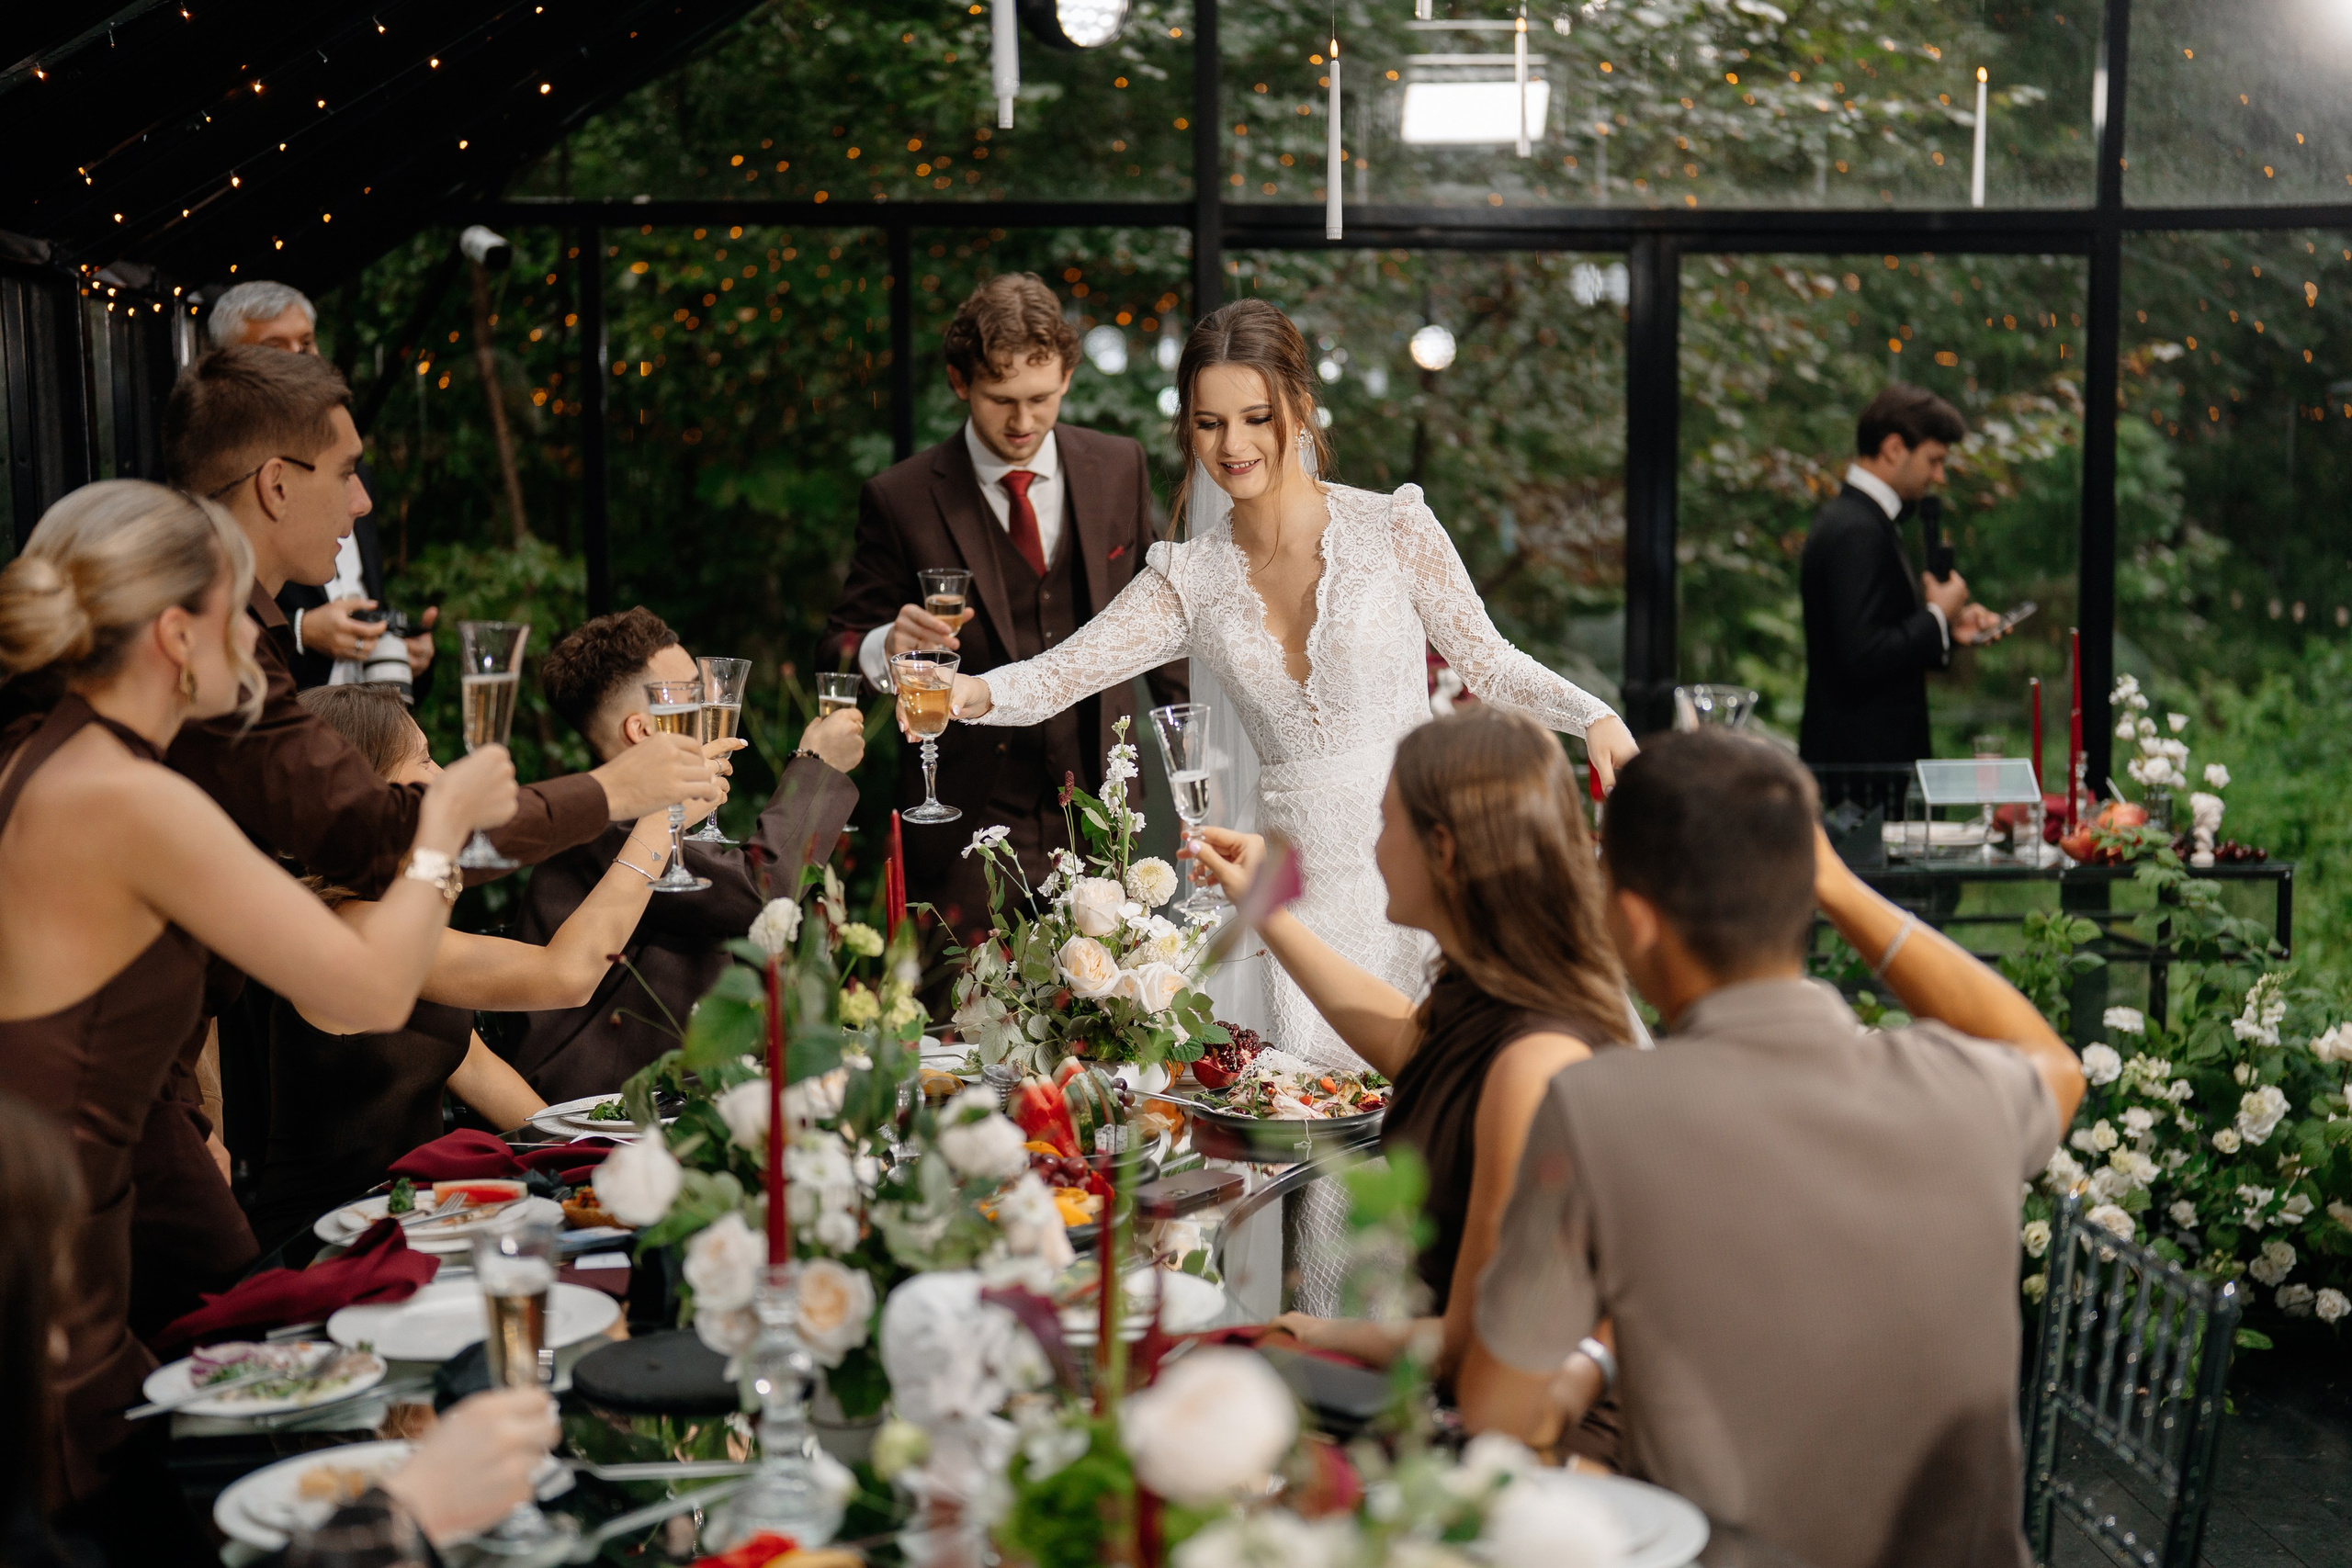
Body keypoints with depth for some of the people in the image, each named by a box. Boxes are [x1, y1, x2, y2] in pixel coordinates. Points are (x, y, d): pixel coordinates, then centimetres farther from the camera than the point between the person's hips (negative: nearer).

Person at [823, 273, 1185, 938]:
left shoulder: (1119, 469, 5)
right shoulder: (900, 500, -5)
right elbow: (847, 642, 1)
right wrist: (889, 646, -22)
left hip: (1097, 801, 3)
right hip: (965, 819, -3)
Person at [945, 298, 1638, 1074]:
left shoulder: (1393, 530, -3)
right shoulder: (1190, 580, 4)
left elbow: (1488, 661, 4)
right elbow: (1065, 669, -5)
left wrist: (1594, 716, -12)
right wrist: (976, 692, -25)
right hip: (1298, 885, 3)